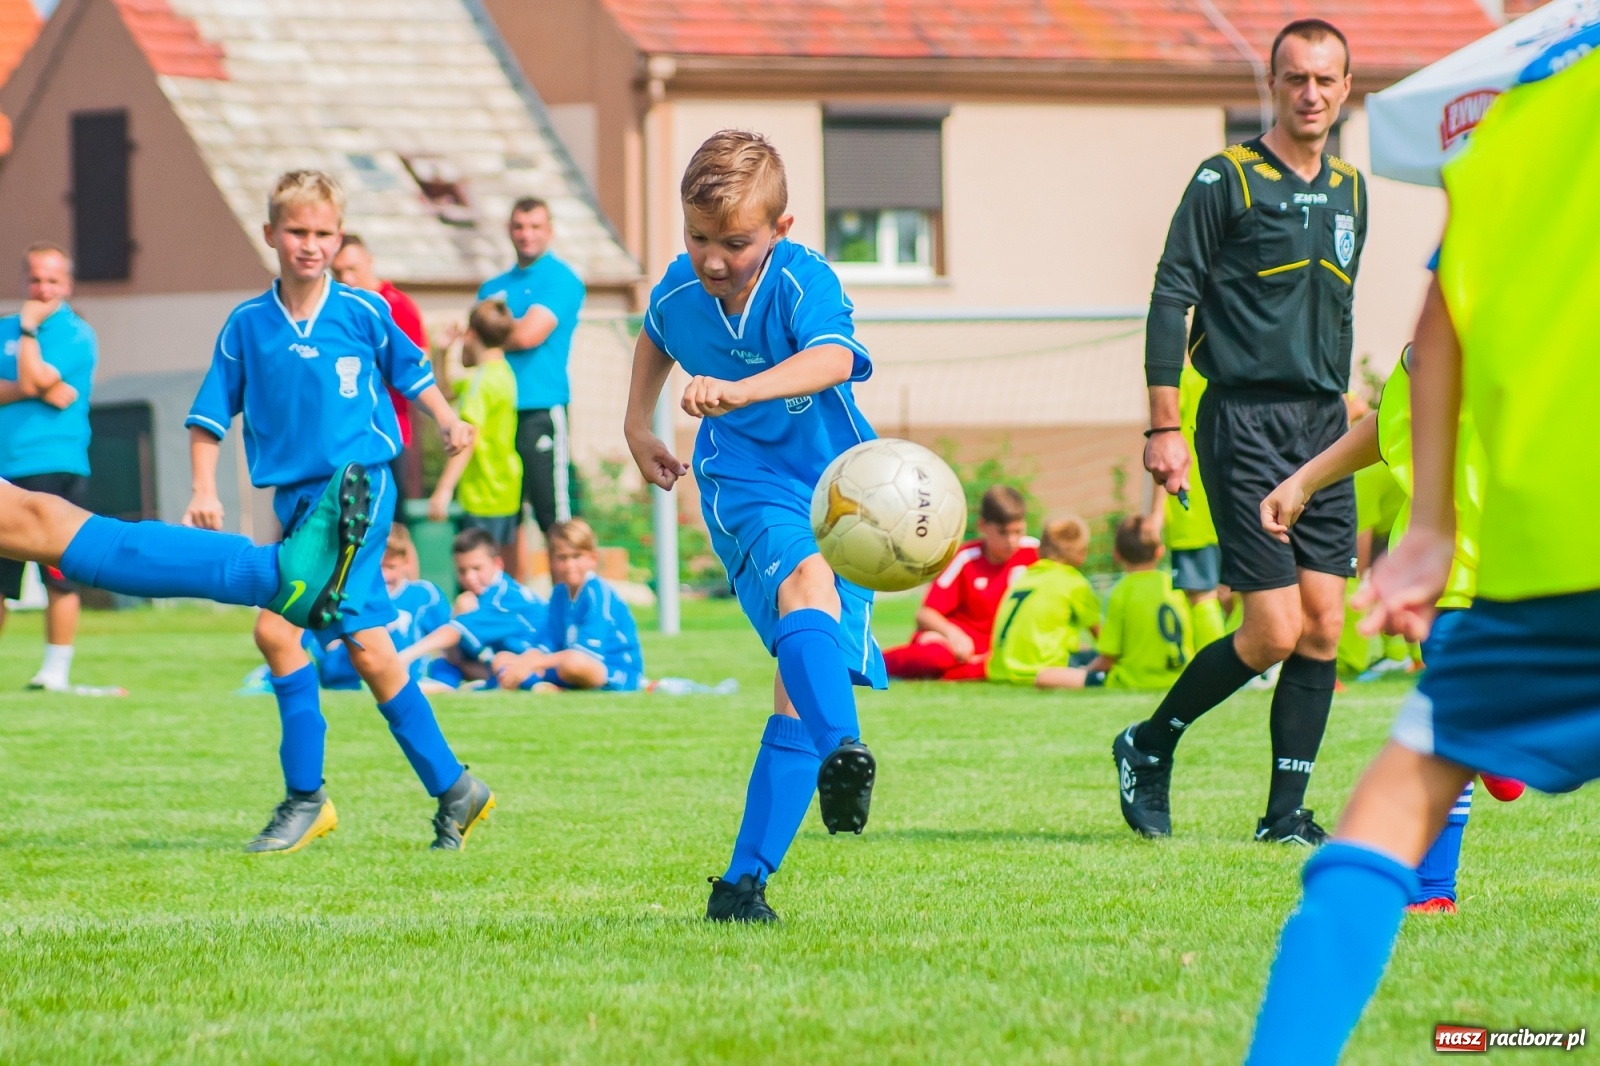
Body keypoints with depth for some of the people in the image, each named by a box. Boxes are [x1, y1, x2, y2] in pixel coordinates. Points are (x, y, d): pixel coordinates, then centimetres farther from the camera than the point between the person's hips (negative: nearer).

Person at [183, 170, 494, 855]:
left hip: (359, 483, -4)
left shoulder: (363, 311, -1)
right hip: (296, 493, 4)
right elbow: (212, 413, 9)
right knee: (370, 651, 3)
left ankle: (305, 794, -5)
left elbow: (410, 371, 14)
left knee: (278, 629, -16)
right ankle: (453, 790, 12)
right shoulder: (247, 325, 6)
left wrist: (446, 421, -1)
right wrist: (204, 490, 0)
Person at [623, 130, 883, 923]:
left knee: (798, 681, -6)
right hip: (745, 481, 1)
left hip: (836, 485, -1)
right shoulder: (680, 292, -3)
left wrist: (740, 391, -57)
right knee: (804, 581, -34)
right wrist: (638, 425, 20)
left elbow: (833, 358, -42)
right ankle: (841, 750, -58)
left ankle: (746, 878, 2)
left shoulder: (806, 283, -19)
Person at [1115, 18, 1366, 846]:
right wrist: (1164, 427, -12)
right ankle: (1148, 747, 11)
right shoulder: (1227, 178, -5)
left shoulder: (1348, 190, 15)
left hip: (1322, 428, 6)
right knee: (1274, 632, -11)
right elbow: (1170, 296, -7)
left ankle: (1286, 814, 6)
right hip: (1246, 422, -6)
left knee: (1322, 625, 0)